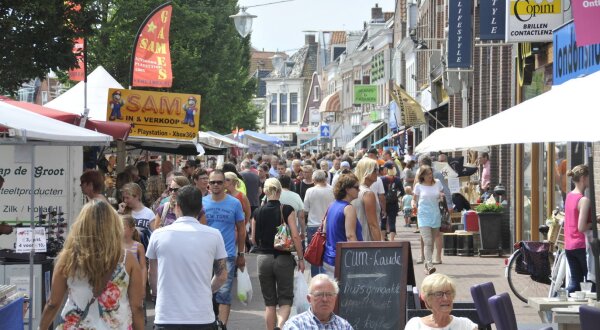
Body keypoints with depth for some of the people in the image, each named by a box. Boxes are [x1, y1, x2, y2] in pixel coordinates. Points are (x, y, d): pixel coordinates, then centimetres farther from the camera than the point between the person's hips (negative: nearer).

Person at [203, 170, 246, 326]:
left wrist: (241, 254, 7)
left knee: (224, 293, -7)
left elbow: (241, 230, 7)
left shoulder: (234, 203, 0)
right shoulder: (202, 203, 3)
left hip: (227, 255, -2)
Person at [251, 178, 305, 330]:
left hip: (263, 258, 2)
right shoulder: (287, 210, -7)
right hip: (283, 258, -2)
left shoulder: (258, 212, 0)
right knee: (285, 300, 4)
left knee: (269, 302, 12)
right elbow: (295, 236, -11)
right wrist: (301, 258, -4)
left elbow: (253, 240, 7)